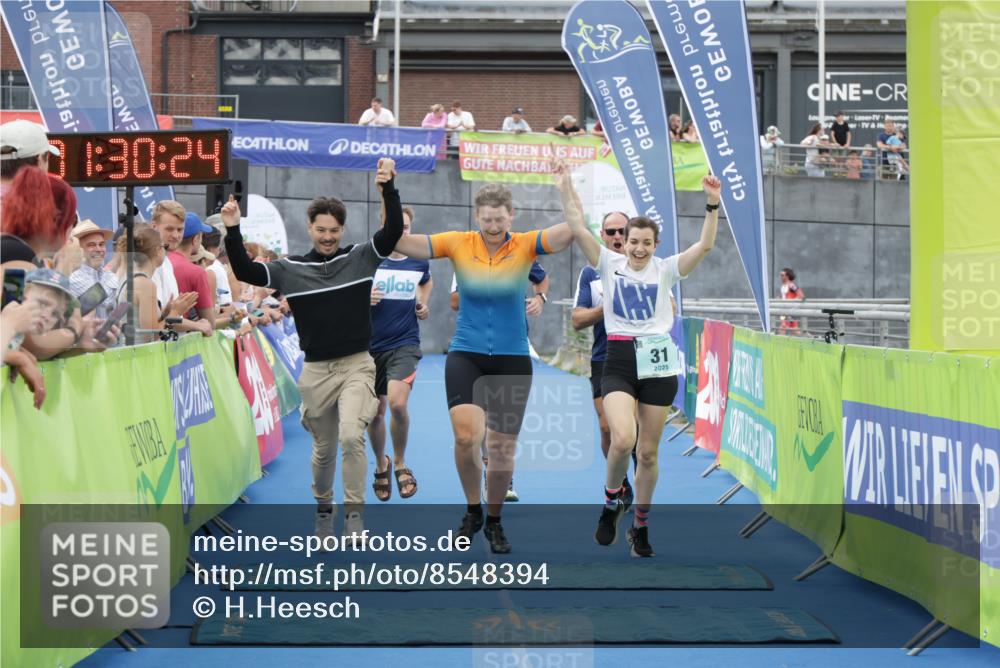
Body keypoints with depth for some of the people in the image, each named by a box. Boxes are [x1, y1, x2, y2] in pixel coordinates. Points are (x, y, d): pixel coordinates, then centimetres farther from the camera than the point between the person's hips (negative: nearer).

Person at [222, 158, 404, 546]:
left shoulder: (362, 258, -1)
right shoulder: (290, 269, 1)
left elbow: (394, 230, -12)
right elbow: (245, 272, -6)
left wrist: (388, 188, -24)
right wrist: (233, 231, -18)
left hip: (356, 365, -2)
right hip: (316, 369, 2)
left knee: (351, 435, -21)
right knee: (324, 448, 13)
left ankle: (354, 513, -7)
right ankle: (323, 508, 37)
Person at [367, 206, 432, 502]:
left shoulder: (419, 262, 3)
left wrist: (424, 305, 10)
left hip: (405, 344, -1)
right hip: (372, 345, 1)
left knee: (397, 402, -23)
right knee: (376, 412, 8)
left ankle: (400, 464, -1)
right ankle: (381, 465, 34)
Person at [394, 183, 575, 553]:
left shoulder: (525, 245, -5)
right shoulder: (458, 244, -4)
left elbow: (569, 231, -21)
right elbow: (403, 243, -15)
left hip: (512, 359, 1)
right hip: (466, 355, -1)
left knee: (503, 447, 6)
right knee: (466, 434, -20)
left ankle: (494, 522, 29)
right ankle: (472, 511, 6)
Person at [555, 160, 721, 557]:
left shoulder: (665, 270, 5)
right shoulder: (609, 264, 5)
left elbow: (705, 245, -6)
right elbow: (579, 229, -5)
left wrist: (713, 204, -16)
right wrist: (565, 189, -14)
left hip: (658, 363, 1)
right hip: (619, 363, -1)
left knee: (648, 452, 6)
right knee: (623, 439, -23)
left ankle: (641, 526, 22)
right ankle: (612, 501, 5)